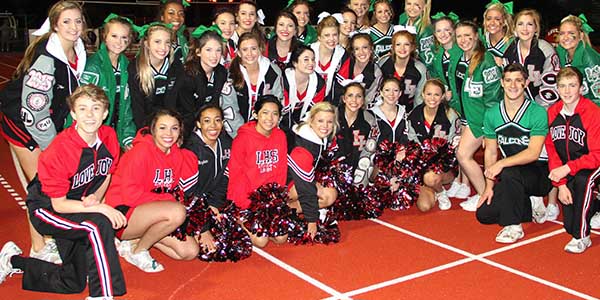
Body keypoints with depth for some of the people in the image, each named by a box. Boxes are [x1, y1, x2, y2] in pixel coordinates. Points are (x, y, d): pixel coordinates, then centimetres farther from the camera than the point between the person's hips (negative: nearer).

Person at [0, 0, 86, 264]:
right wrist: (53, 147, -18)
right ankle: (38, 249, 11)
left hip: (49, 125, 7)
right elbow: (33, 109, -27)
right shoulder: (45, 57, -27)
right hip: (23, 126, -7)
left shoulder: (78, 52, -2)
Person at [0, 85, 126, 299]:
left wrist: (96, 197, -15)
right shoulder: (59, 150, -28)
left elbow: (107, 175, 5)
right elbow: (58, 204, -23)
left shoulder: (109, 137, -12)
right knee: (100, 225, -37)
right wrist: (101, 208, -30)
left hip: (80, 209, 7)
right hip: (46, 209, -6)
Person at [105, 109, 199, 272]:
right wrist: (168, 200, -19)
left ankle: (135, 240, 6)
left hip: (151, 215, 8)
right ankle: (137, 251, -9)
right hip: (123, 213, -7)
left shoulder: (178, 155, 6)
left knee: (190, 252, -7)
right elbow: (129, 193, -19)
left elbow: (174, 191, 9)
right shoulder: (142, 150, -15)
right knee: (177, 212, -33)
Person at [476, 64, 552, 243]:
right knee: (483, 214, -7)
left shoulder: (537, 112, -14)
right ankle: (531, 208, 14)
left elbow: (533, 153, -20)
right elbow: (490, 151, 5)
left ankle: (513, 227, -20)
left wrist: (501, 163, -31)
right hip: (512, 178, 6)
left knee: (509, 172, -37)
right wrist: (489, 186, -2)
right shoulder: (492, 114, 1)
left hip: (540, 173, -5)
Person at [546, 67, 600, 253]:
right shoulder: (552, 113, -6)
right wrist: (561, 184, -11)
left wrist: (567, 168, -29)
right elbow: (551, 150, -3)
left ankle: (582, 237, -22)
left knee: (582, 180, -40)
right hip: (567, 172, 4)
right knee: (569, 224, 0)